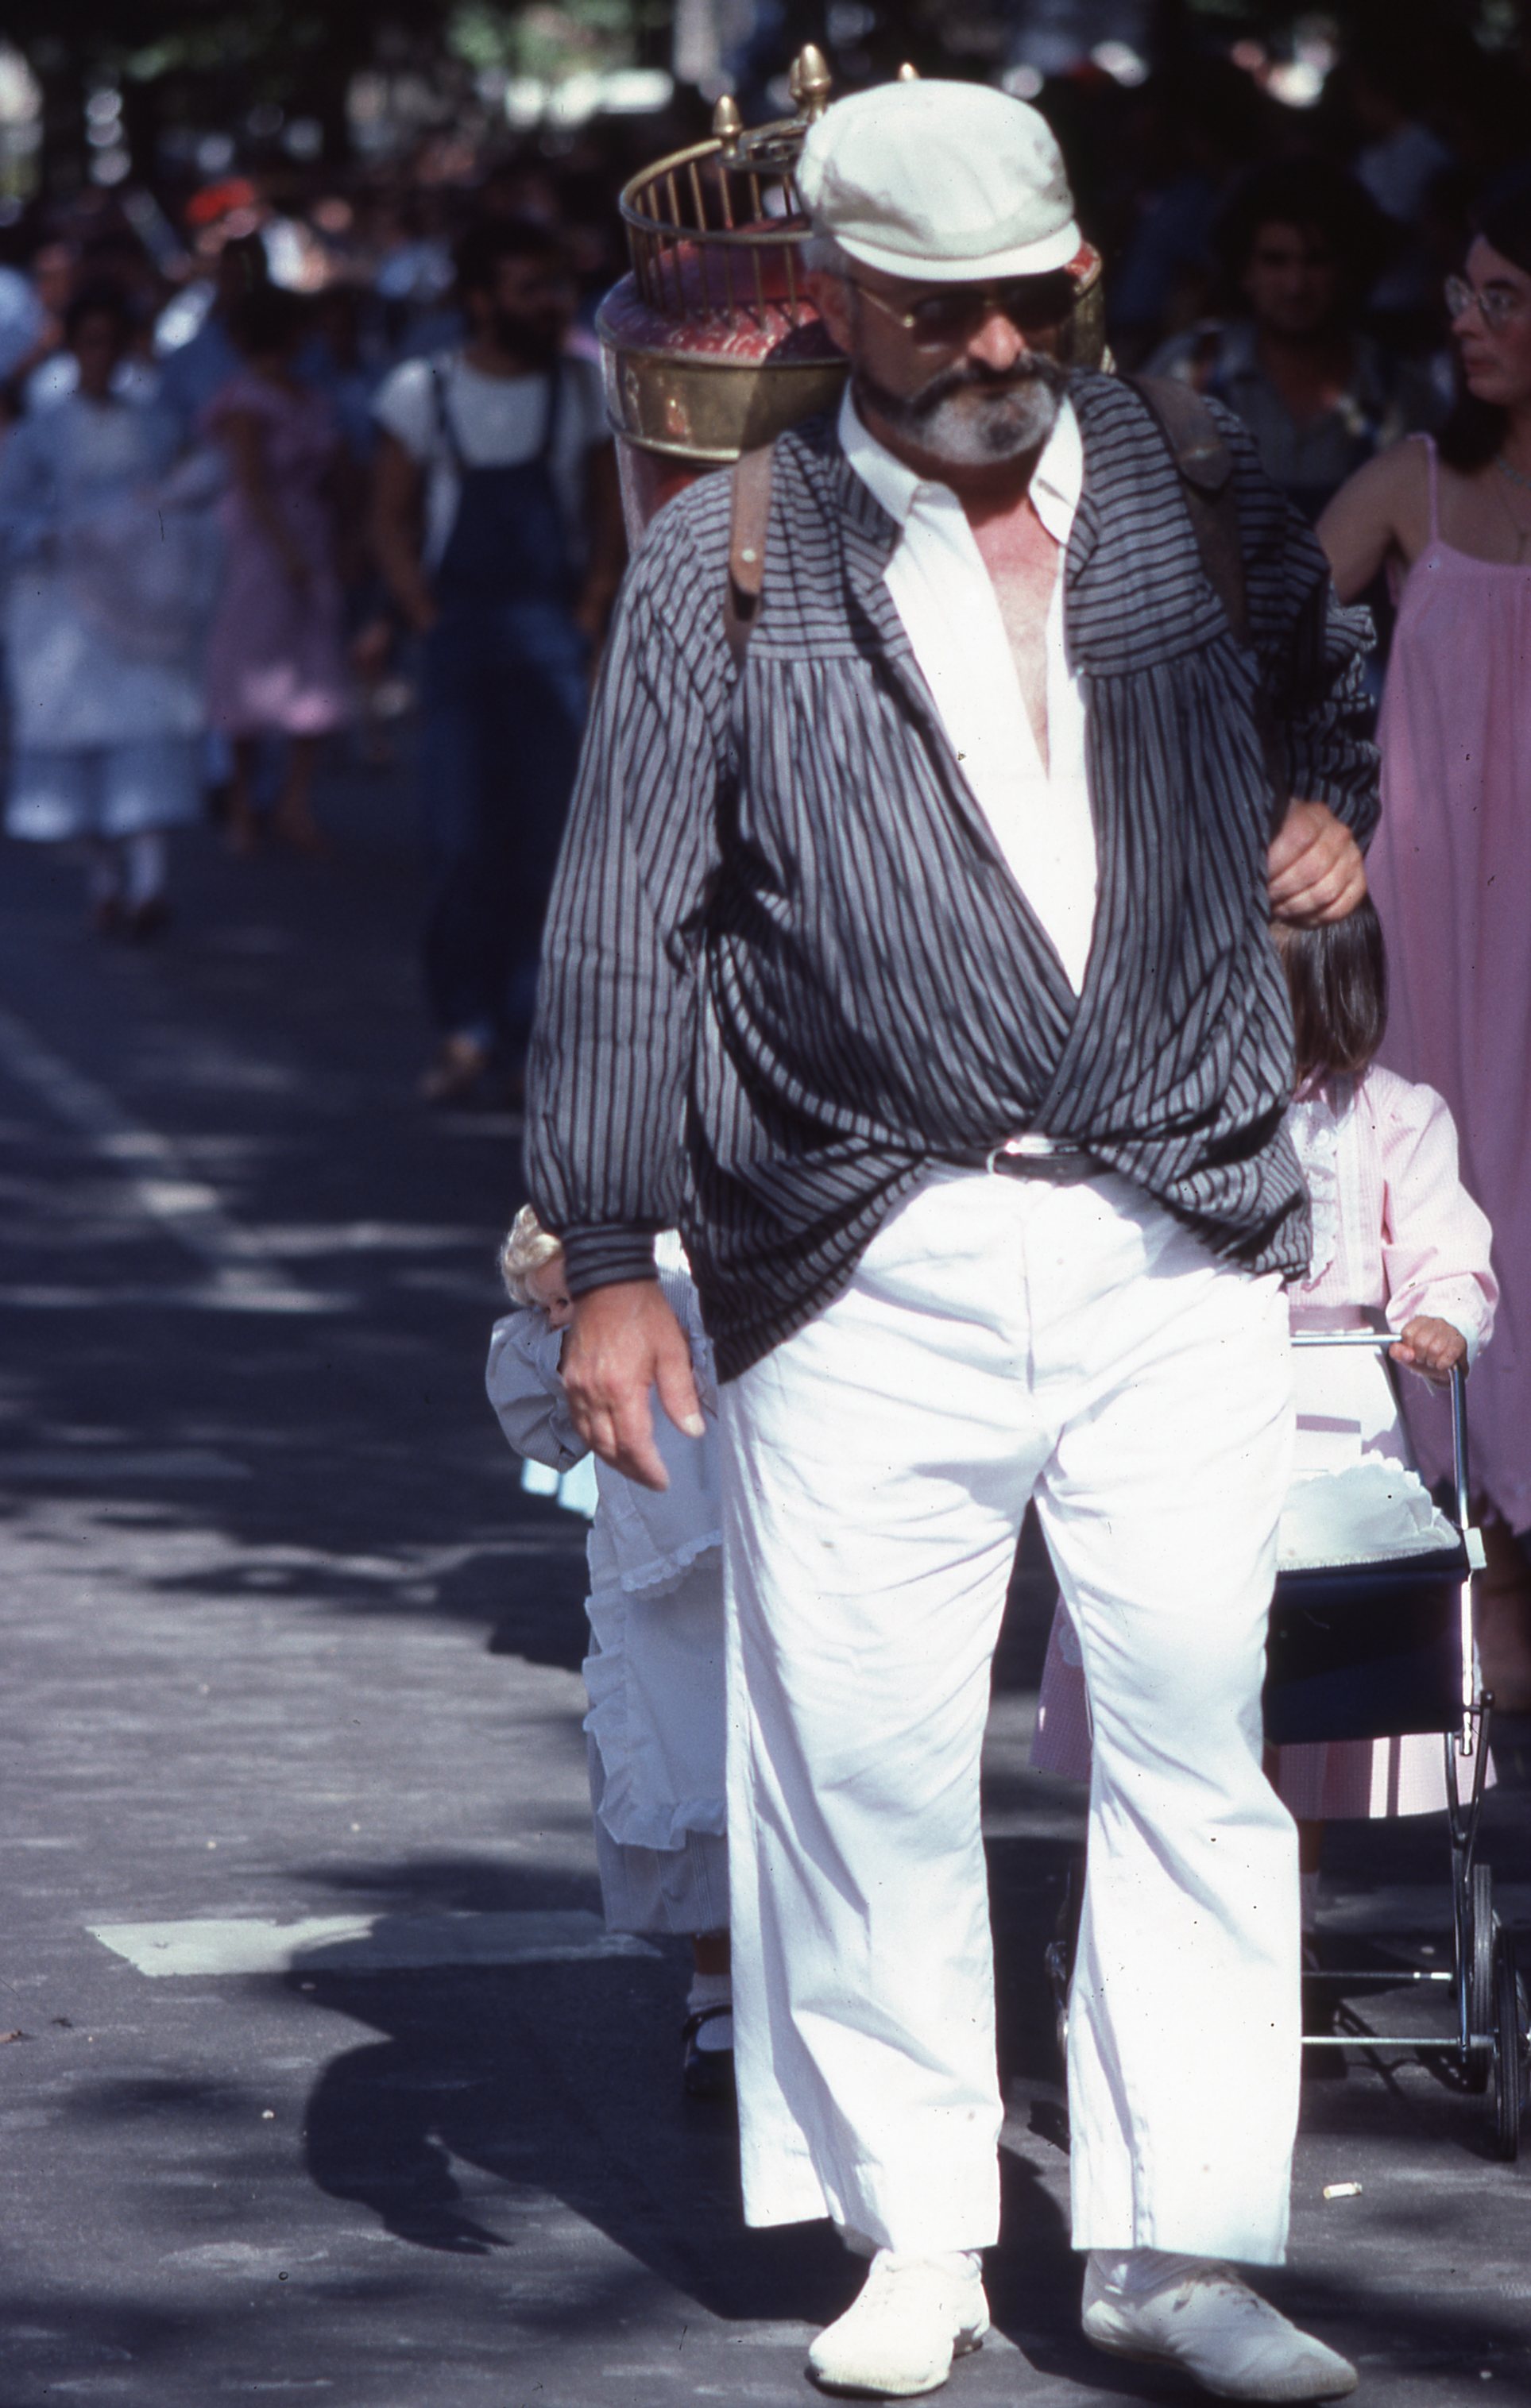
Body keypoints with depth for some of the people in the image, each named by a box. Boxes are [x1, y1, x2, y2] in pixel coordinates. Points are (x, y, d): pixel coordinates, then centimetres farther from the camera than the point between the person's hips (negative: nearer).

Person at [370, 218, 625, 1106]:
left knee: (549, 838, -2)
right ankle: (465, 1031, 1)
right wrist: (431, 623, -3)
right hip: (461, 632, 0)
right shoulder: (424, 392, 3)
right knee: (460, 840, -5)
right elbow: (393, 522, 8)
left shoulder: (586, 387, 4)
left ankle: (536, 1039, 4)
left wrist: (586, 622, -3)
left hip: (553, 640, 0)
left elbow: (611, 517, 7)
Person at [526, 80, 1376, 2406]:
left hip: (1178, 1248, 1)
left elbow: (1338, 680, 32)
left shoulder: (1204, 485, 10)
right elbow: (626, 926, 4)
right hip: (866, 1260, -1)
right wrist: (612, 1260, 0)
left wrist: (1336, 809, 11)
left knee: (1193, 1731, -2)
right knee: (866, 1747, 1)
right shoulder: (725, 561, 3)